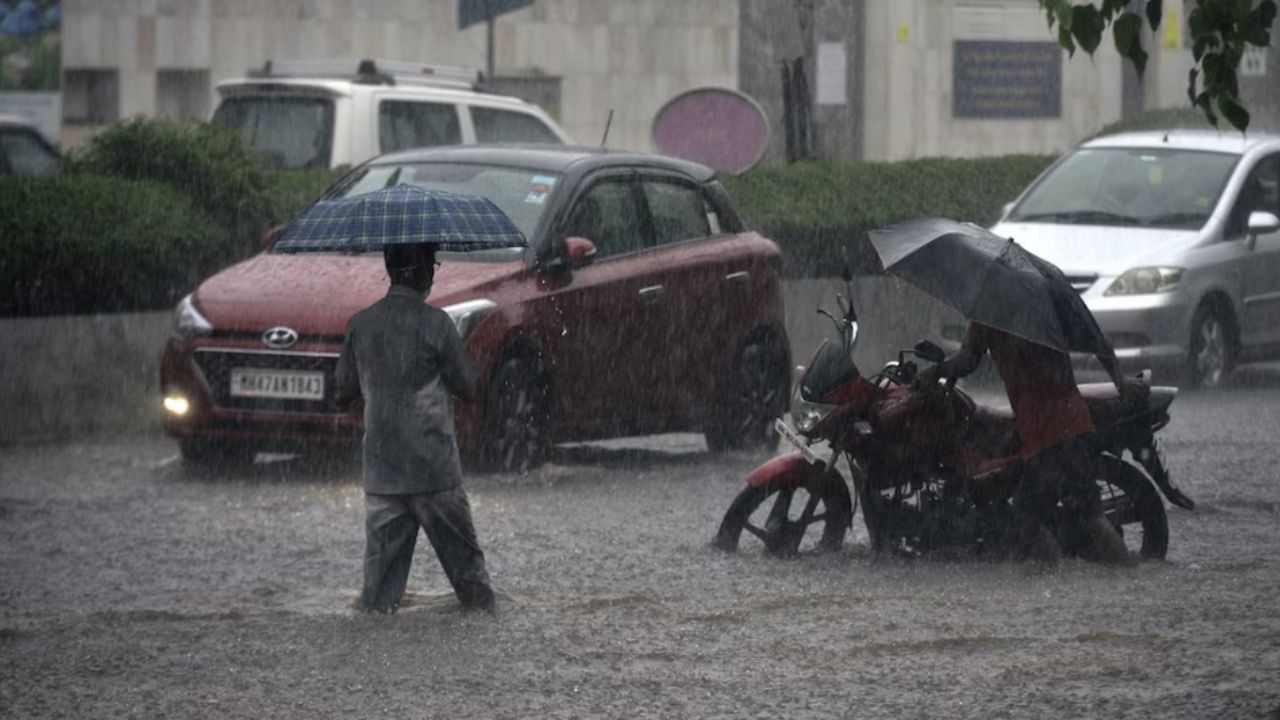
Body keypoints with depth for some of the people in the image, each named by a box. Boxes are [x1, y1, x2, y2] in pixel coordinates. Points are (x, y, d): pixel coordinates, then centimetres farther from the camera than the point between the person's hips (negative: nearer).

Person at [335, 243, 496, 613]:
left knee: (383, 544, 8)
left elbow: (345, 390, 7)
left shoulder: (361, 324, 0)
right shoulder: (434, 323, -12)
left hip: (381, 465, 3)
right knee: (458, 545, 8)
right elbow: (464, 384, -5)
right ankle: (480, 603, 15)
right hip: (433, 463, -3)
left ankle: (376, 604, 4)